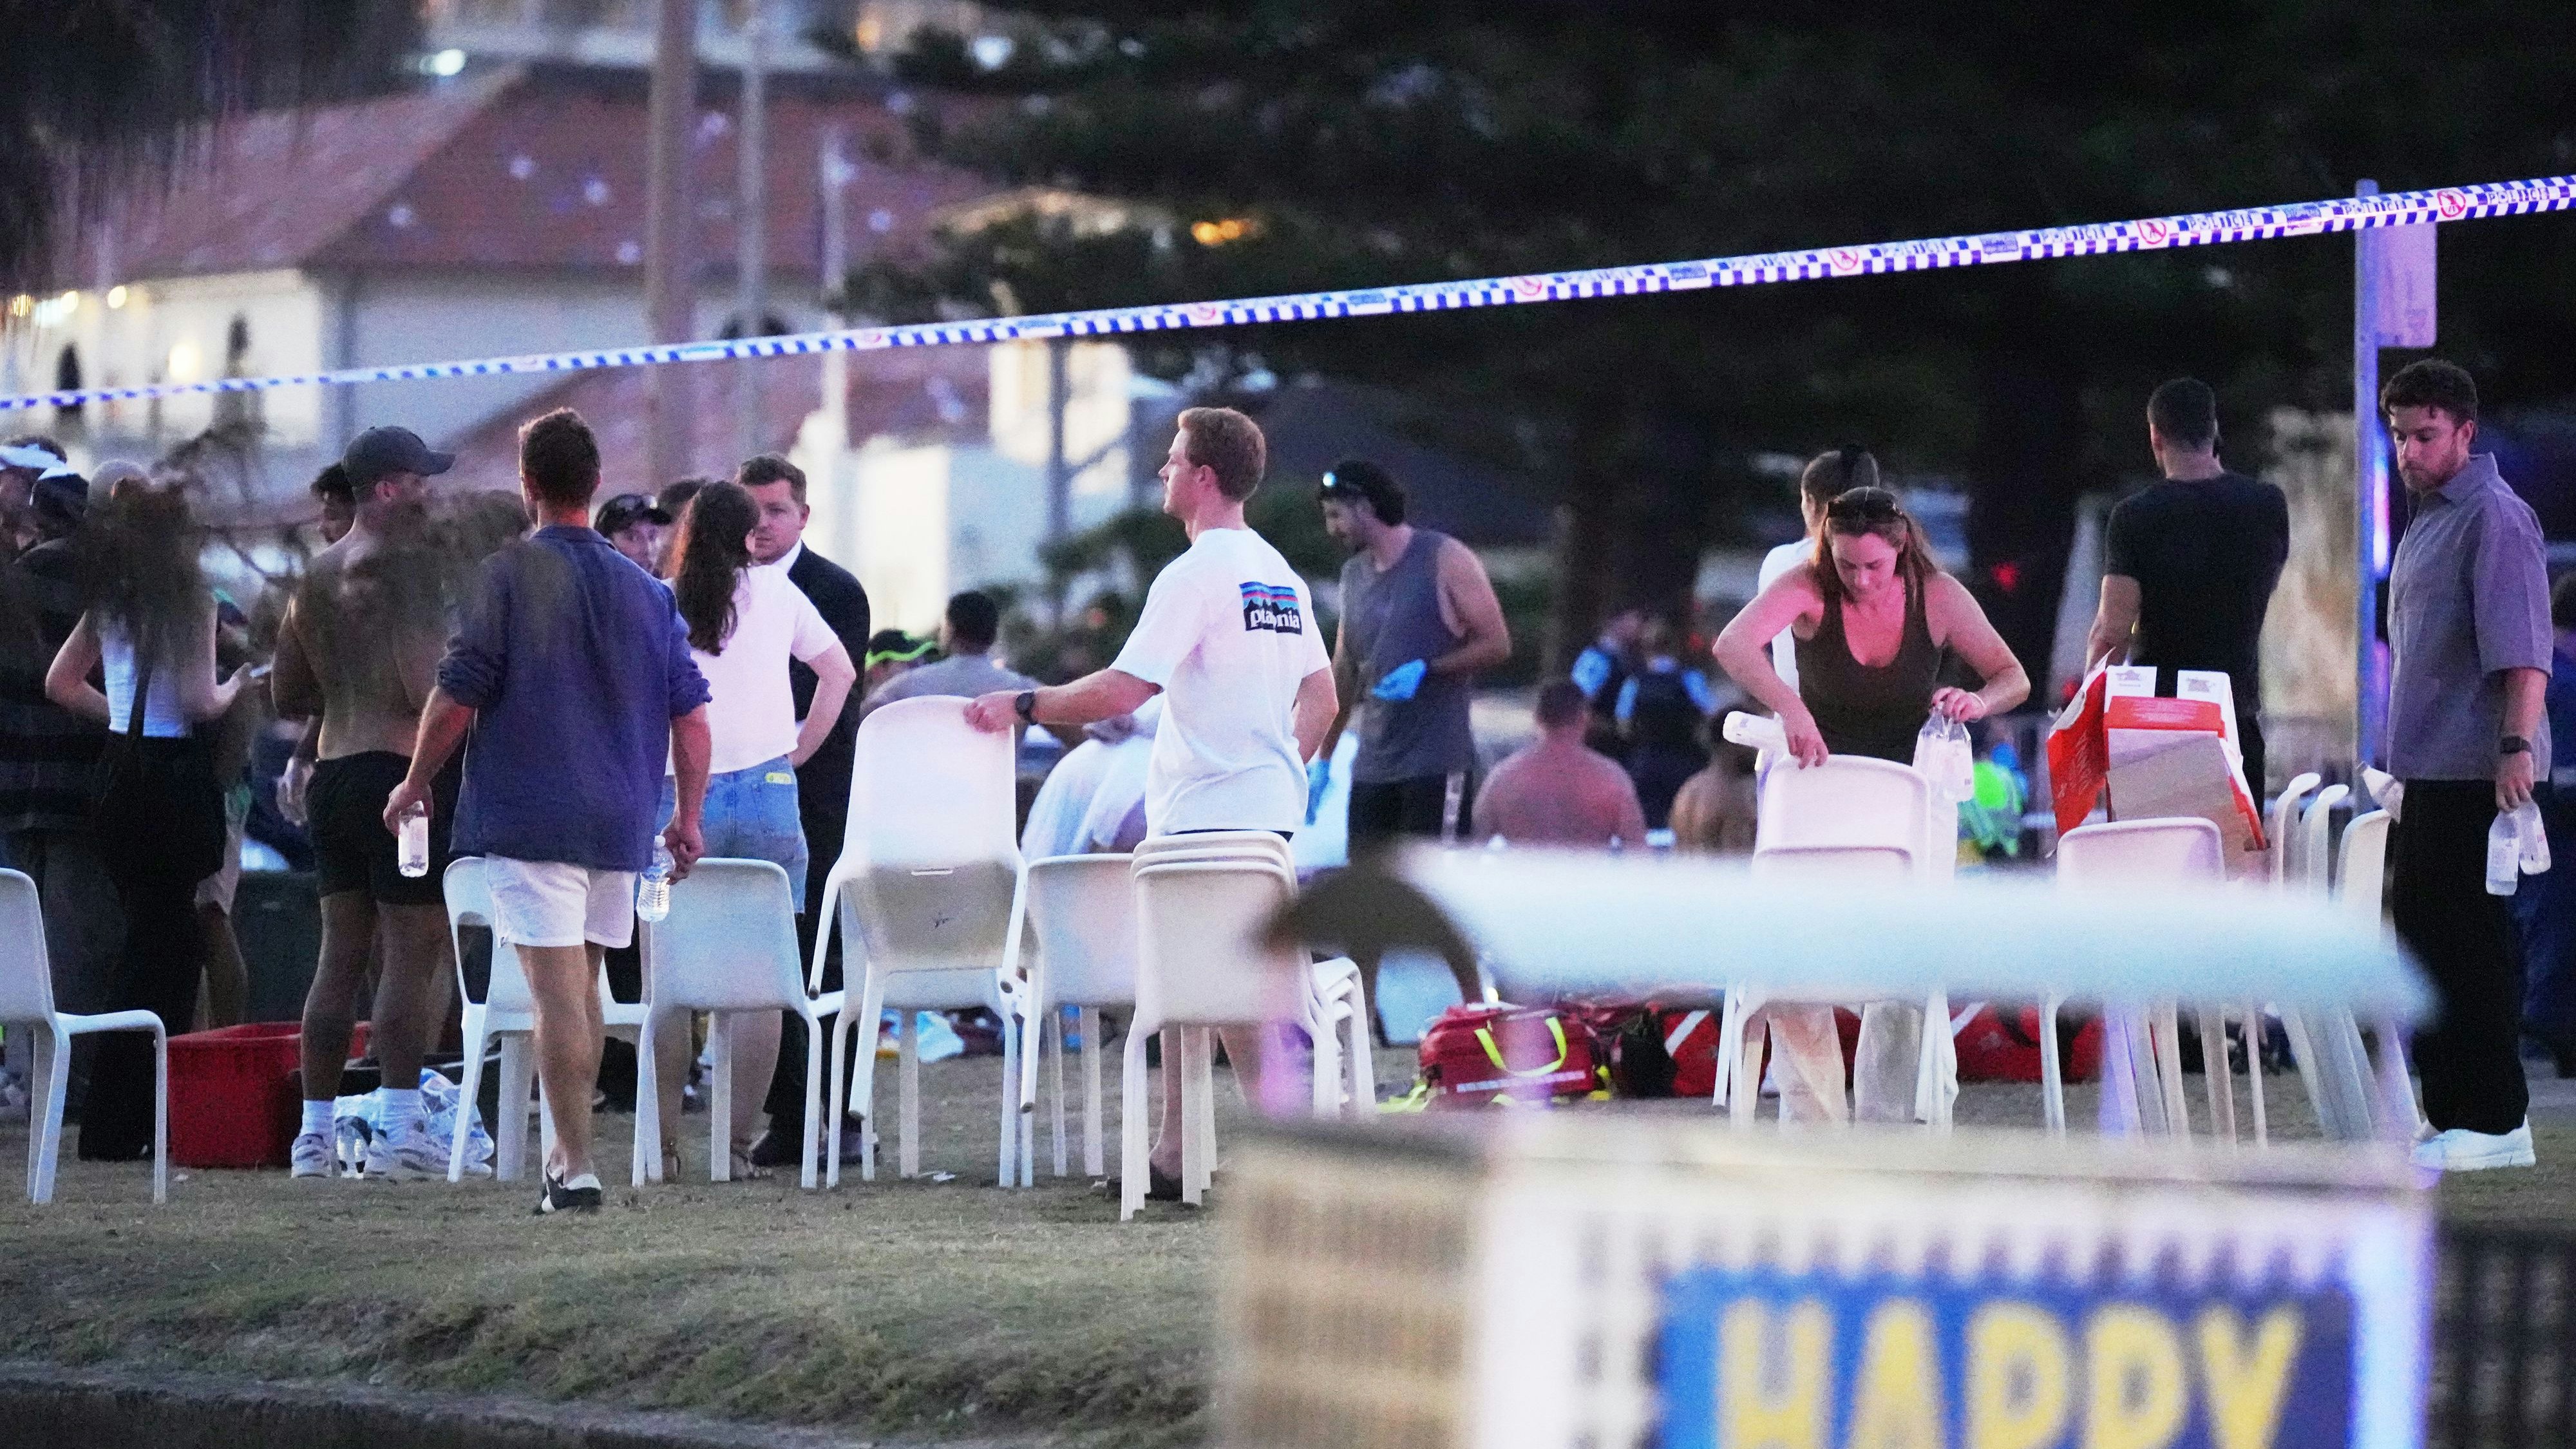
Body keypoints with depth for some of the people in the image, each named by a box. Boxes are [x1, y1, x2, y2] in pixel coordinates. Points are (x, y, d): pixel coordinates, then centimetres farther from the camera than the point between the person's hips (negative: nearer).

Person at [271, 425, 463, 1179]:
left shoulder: (317, 574, 15)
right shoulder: (403, 565, -10)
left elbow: (287, 696, 21)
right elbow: (425, 689, -20)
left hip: (332, 772, 8)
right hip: (402, 771, -8)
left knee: (341, 956, 11)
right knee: (414, 955, -5)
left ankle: (315, 1130, 11)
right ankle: (399, 1130, -8)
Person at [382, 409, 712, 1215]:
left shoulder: (511, 574, -7)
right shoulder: (646, 591, 10)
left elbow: (458, 695, -9)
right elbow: (691, 714, 8)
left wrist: (416, 783, 4)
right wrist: (688, 817, 15)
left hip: (529, 814, -5)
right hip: (619, 820, 5)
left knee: (558, 990, -8)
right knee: (582, 986, 19)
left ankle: (576, 1170, -14)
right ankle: (570, 1150, 28)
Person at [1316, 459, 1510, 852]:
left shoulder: (1445, 561, -5)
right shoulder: (1354, 576, 15)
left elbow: (1497, 644, -7)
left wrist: (1426, 670, -20)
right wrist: (1323, 760, 18)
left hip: (1437, 764, -7)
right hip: (1373, 767, 7)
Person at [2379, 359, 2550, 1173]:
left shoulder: (2494, 517, -11)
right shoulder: (2428, 519, 19)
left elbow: (2521, 646, -21)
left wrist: (2518, 745, -29)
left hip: (2475, 769, -10)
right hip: (2428, 768, 10)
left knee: (2469, 939, -9)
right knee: (2422, 932, 12)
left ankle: (2493, 1121, -7)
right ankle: (2452, 1111, 18)